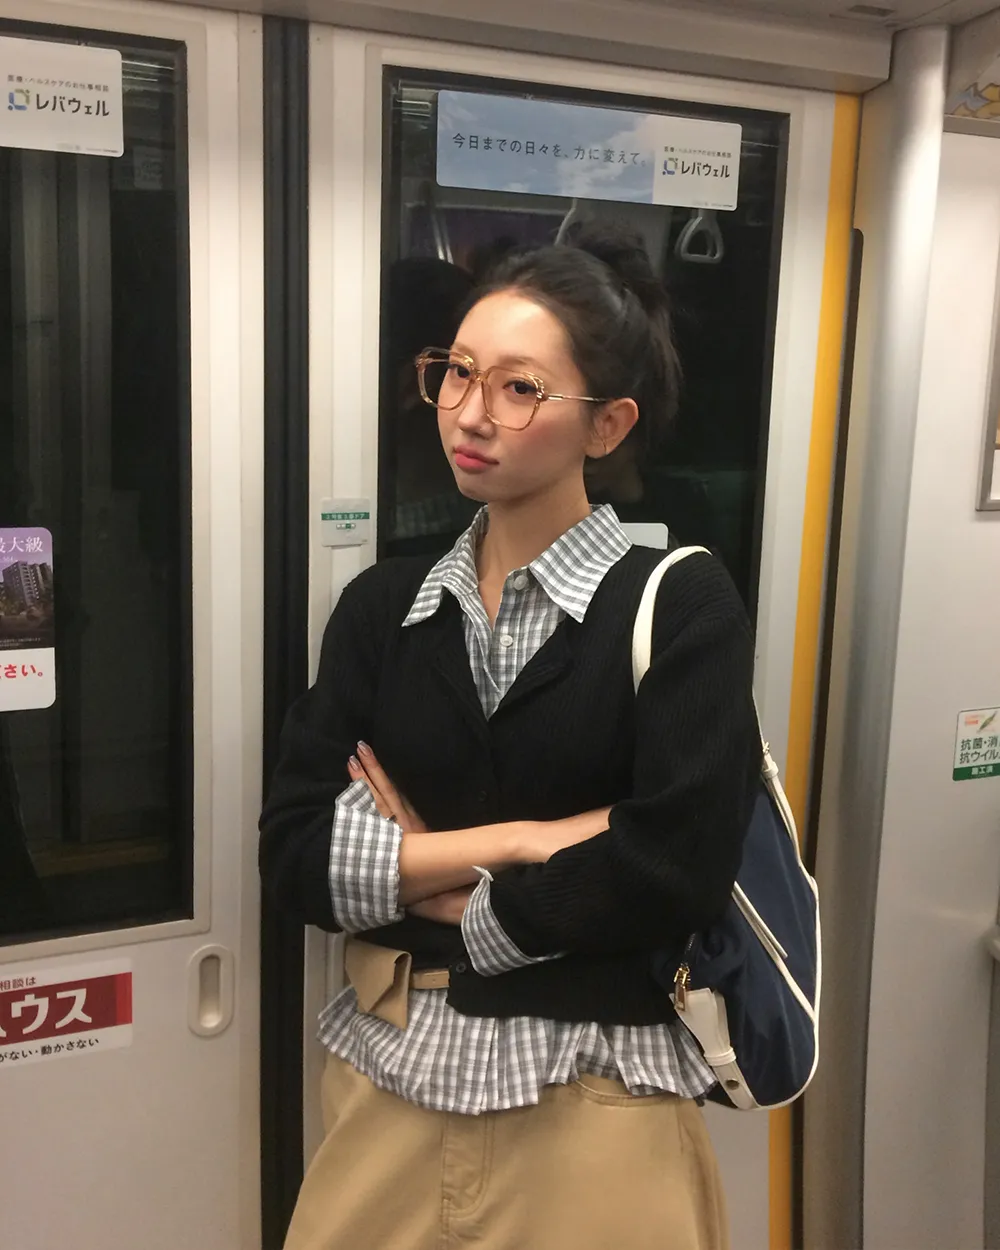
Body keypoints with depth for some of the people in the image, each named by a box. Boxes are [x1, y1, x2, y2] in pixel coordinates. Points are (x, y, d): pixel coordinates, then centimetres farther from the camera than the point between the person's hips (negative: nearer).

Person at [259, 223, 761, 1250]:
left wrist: (427, 882, -10)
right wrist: (511, 840, -16)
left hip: (593, 1091, -3)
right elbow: (291, 853, -5)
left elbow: (674, 872, -20)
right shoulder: (383, 605, 1)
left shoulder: (683, 607, -10)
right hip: (390, 1074, 4)